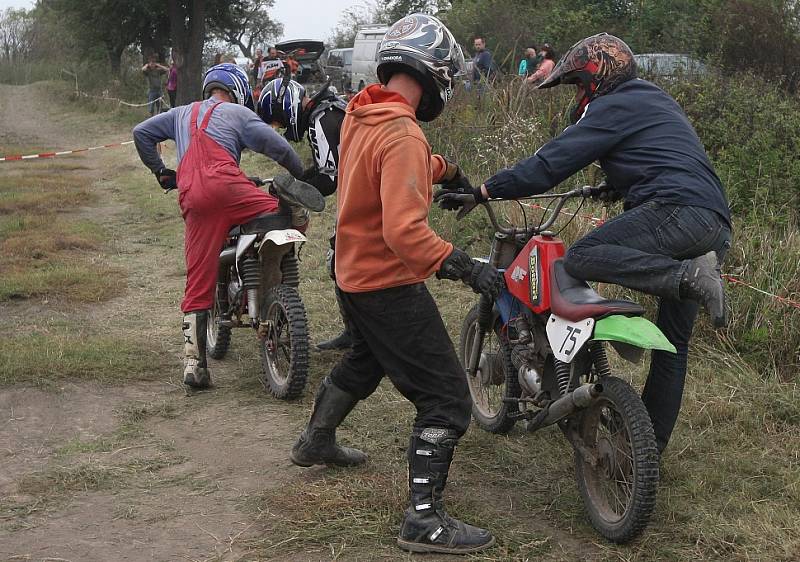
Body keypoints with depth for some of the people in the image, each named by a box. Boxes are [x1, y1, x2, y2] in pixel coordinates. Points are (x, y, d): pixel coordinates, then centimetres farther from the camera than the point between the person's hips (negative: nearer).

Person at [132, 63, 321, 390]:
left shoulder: (182, 114, 33)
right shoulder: (238, 113, 18)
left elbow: (141, 133, 30)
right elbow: (279, 148, 7)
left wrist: (160, 172, 36)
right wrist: (302, 176, 21)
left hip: (191, 199, 4)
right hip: (224, 185, -4)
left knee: (198, 286, 5)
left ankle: (193, 363, 0)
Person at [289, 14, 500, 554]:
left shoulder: (359, 114, 0)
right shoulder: (402, 136, -27)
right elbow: (404, 231, -35)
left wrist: (446, 169, 23)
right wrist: (464, 266, -38)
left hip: (353, 272, 10)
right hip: (389, 284, -10)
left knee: (366, 359, 35)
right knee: (447, 399, -4)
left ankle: (316, 441, 52)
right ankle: (426, 520, -3)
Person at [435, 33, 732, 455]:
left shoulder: (613, 107, 1)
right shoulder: (655, 101, 30)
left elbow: (551, 163, -6)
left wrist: (480, 193, -3)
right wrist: (613, 185, 57)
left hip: (678, 211, -10)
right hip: (717, 225, 10)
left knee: (581, 258, -21)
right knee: (672, 342, 13)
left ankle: (690, 276, -31)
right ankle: (652, 443, 19)